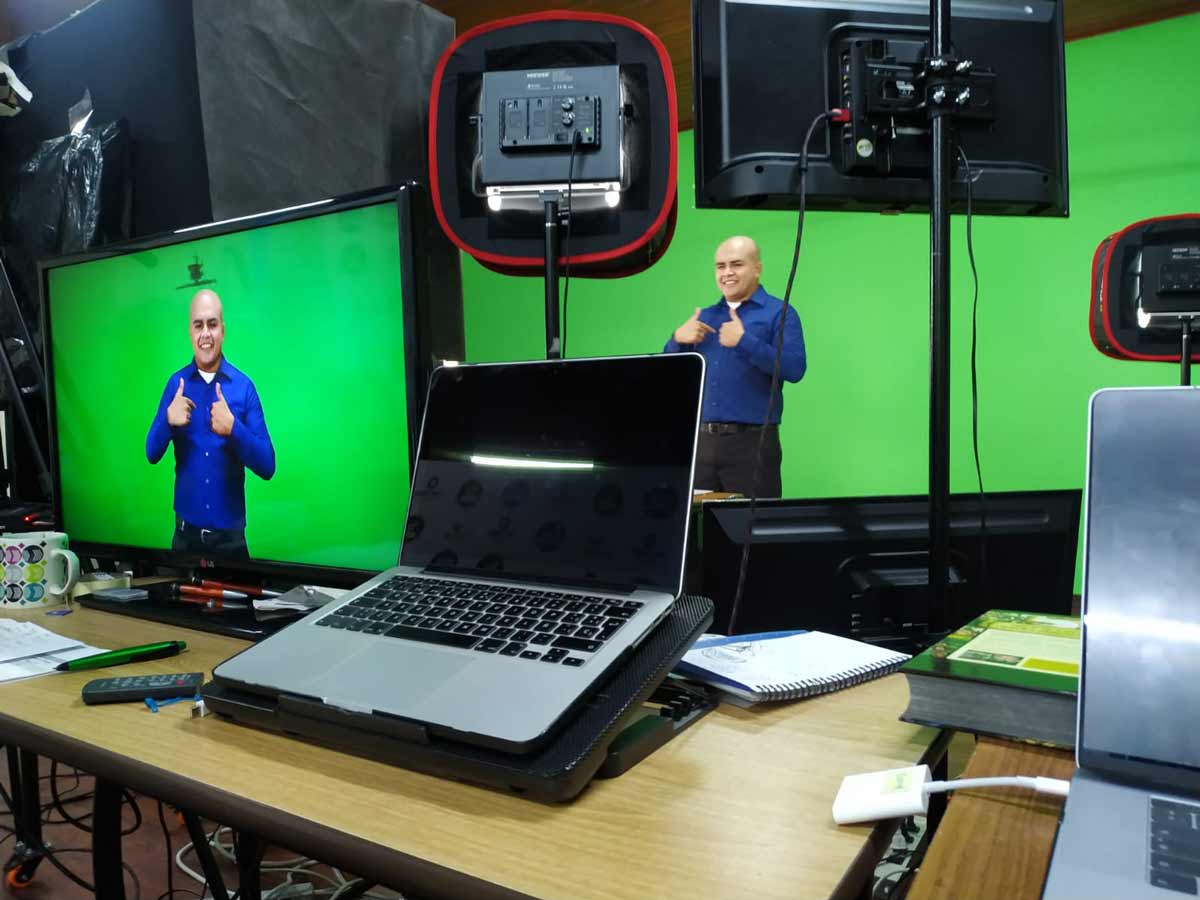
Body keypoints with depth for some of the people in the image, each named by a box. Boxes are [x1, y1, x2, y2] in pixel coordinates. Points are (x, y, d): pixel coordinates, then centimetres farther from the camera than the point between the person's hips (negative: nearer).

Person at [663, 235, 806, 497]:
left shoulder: (779, 313, 0)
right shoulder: (705, 316, 17)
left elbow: (795, 368, -14)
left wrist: (744, 341, -20)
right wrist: (678, 339, -5)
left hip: (752, 441, -5)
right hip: (700, 440, 5)